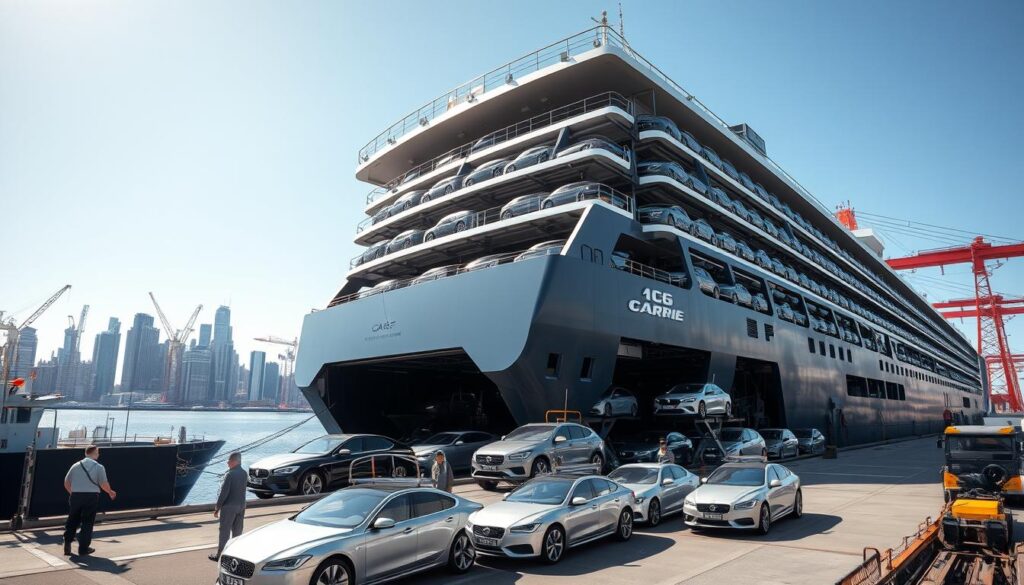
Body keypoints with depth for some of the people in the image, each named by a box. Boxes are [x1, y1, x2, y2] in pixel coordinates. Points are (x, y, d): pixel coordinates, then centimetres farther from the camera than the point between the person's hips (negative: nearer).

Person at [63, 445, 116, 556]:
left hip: (75, 496, 3)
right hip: (91, 496, -3)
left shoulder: (76, 466, 7)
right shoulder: (98, 467, -4)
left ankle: (67, 544, 14)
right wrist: (111, 492, 13)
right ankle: (83, 549, 9)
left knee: (72, 521, 16)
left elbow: (66, 483, 10)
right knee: (87, 522, 5)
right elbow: (104, 485, -6)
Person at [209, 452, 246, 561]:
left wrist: (217, 508, -10)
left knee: (224, 531, 5)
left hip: (229, 506, -7)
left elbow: (224, 492, -18)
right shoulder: (244, 473, 3)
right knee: (237, 531, 14)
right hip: (241, 505, 7)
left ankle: (220, 554, 13)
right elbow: (241, 489, 7)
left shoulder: (229, 474, -19)